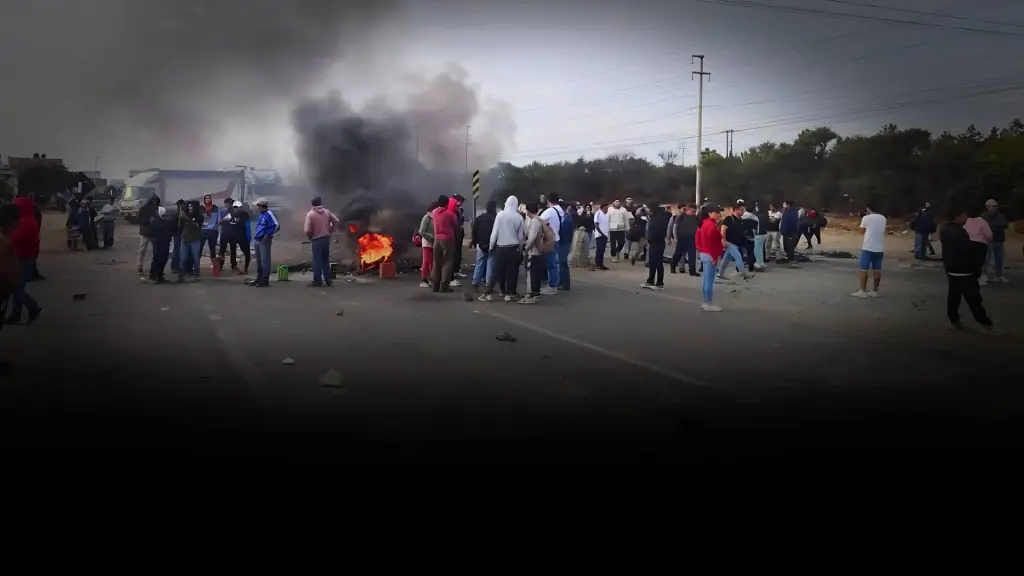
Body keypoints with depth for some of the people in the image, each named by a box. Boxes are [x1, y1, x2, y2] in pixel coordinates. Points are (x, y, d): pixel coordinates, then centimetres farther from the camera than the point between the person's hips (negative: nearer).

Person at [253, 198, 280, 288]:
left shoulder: (269, 214, -14)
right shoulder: (261, 215, 14)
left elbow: (277, 225, -21)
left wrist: (269, 235, -17)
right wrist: (256, 234, 14)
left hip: (265, 241, -10)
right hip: (258, 240, 10)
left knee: (265, 261, -6)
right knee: (259, 261, 15)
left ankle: (265, 281, -2)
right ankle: (259, 279, 25)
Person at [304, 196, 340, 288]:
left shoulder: (310, 214, -10)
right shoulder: (327, 211, 3)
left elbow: (307, 230, -15)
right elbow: (337, 222, 4)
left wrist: (309, 236, 5)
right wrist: (330, 231, 11)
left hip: (316, 240, -5)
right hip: (326, 238, 5)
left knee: (317, 260, 0)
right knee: (326, 260, 14)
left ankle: (317, 281, 1)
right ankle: (328, 279, 15)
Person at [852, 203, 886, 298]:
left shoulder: (866, 218, -6)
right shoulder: (883, 218, 10)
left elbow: (862, 231, 2)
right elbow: (883, 231, 20)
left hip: (868, 247, -5)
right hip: (880, 248, 6)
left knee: (864, 269, -1)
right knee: (877, 269, 9)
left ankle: (863, 291, -3)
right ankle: (875, 291, 12)